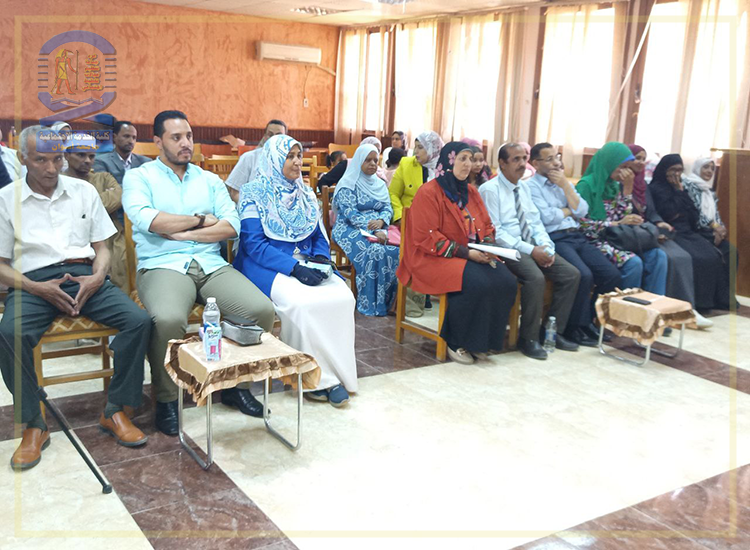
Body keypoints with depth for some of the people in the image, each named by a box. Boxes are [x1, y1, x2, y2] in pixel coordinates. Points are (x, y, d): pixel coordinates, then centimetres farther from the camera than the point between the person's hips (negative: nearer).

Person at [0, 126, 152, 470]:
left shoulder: (83, 191, 16)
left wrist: (97, 277, -6)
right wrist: (37, 288, -12)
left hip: (84, 276, 2)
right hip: (34, 282, -2)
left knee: (139, 320, -24)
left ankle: (115, 412, -11)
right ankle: (33, 426, -16)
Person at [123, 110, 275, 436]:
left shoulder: (209, 180, 19)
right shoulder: (139, 177, 9)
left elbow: (232, 226, 5)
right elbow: (148, 220, -11)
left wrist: (183, 233, -6)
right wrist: (201, 220, -1)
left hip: (211, 265, 4)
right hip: (163, 265, -4)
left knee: (262, 310, -20)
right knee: (168, 319, -37)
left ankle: (235, 384, 4)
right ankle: (166, 399, -9)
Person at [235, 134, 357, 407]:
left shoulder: (306, 194, 16)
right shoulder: (254, 193, -1)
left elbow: (320, 236, 18)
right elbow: (253, 244, -10)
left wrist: (321, 258, -7)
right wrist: (294, 267, -22)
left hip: (305, 263, 5)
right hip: (267, 266, -5)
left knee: (343, 296, -25)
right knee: (301, 302, -35)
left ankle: (335, 372, -16)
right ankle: (315, 378, -19)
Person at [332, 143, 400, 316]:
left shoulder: (379, 184, 17)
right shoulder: (348, 184, -3)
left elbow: (387, 208, 10)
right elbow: (350, 214, -13)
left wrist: (381, 221, -15)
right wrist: (373, 230, -24)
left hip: (378, 228, 5)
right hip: (351, 229, -5)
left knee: (396, 249, -25)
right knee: (375, 251, -33)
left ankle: (390, 300, -17)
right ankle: (370, 304, -25)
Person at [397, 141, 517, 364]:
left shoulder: (470, 192, 12)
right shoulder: (429, 193, -10)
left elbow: (486, 225, 18)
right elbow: (427, 238, -16)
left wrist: (488, 246, -5)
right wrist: (465, 252, -19)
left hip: (471, 256, 7)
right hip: (434, 259, -7)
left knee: (505, 281, -19)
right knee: (476, 283, -33)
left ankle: (482, 340, -3)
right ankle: (457, 343, -12)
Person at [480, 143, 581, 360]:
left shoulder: (524, 187, 16)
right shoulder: (490, 189, -8)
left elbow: (536, 222, 16)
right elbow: (495, 232, -15)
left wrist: (546, 246, -5)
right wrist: (530, 250, -20)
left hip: (532, 246, 8)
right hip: (507, 249, -8)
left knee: (572, 274, -8)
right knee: (535, 277, -33)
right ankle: (528, 338, -16)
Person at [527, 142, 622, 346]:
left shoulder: (564, 182, 21)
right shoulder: (531, 186, 0)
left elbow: (582, 211, 8)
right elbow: (547, 217, -14)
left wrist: (565, 185, 0)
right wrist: (570, 210, 4)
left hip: (577, 237, 7)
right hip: (555, 239, -7)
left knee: (612, 275, -9)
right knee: (584, 275, -29)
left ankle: (588, 321, 8)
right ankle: (574, 327, -10)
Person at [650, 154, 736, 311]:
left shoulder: (680, 187, 18)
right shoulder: (656, 188, -2)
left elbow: (695, 214, 13)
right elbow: (668, 213, -16)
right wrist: (679, 192, -6)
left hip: (688, 232, 7)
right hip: (670, 233, -7)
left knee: (713, 256, -16)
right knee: (695, 259, -30)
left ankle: (712, 299, -11)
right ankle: (694, 302, -22)